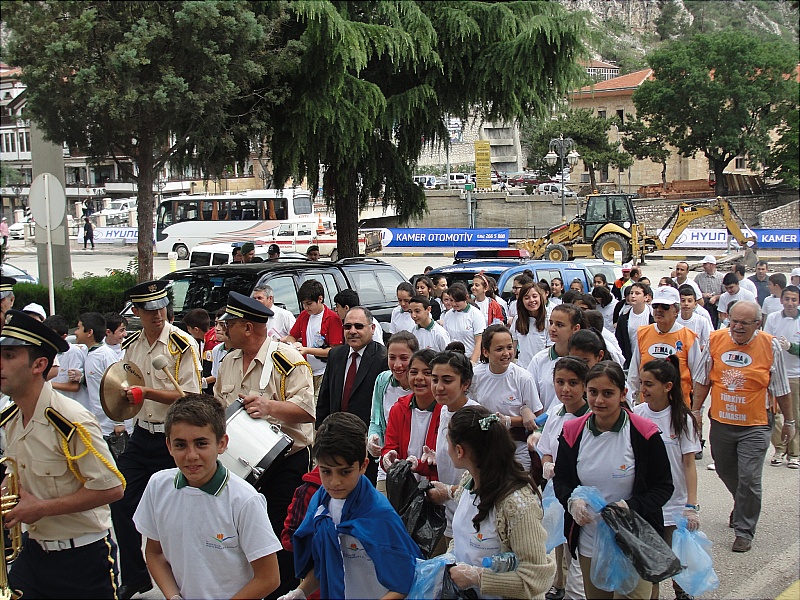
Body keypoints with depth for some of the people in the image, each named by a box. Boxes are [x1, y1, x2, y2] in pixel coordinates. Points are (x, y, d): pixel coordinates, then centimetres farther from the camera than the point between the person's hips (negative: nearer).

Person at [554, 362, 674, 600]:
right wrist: (571, 501, -14)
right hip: (589, 545, 4)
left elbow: (664, 487, -6)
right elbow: (560, 479, 9)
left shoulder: (644, 434, -12)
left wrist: (630, 507, -23)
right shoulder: (572, 432, -2)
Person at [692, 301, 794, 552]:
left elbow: (781, 389, 3)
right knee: (725, 472, 19)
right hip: (720, 421, 3)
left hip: (754, 425, -3)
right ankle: (742, 507, 48)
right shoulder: (715, 339, -3)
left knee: (749, 479, -7)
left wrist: (789, 421, 9)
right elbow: (702, 380, 8)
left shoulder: (770, 346, -8)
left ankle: (744, 531, 7)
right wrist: (696, 411, 8)